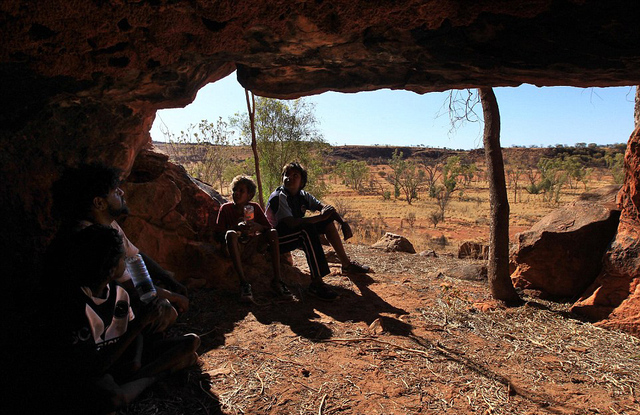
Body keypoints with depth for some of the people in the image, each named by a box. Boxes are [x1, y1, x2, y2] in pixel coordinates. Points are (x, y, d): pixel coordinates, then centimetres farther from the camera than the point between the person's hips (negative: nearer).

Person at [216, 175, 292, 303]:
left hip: (251, 247, 3)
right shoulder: (225, 208, 0)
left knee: (273, 233, -19)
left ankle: (276, 280, -25)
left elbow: (269, 228, 1)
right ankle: (243, 283, -39)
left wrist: (258, 226, -22)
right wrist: (236, 228, -23)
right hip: (235, 249, -2)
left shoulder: (255, 207, 5)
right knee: (231, 234, -33)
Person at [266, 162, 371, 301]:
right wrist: (320, 217, -36)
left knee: (327, 221, 1)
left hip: (298, 235, 8)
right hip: (277, 240, -8)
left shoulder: (302, 195, 2)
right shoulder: (278, 197, -20)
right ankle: (317, 283, -37)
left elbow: (325, 207, -2)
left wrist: (343, 223, -17)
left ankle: (346, 263, 8)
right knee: (307, 229, -34)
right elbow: (291, 223, -33)